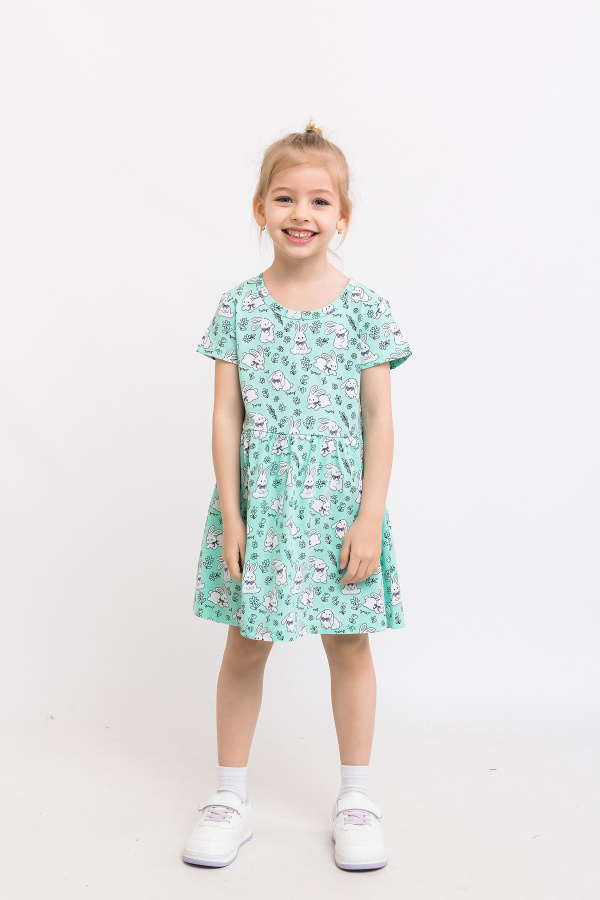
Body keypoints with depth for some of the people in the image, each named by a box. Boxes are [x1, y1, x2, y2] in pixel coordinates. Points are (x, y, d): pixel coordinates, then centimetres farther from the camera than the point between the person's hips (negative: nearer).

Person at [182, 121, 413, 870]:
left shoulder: (365, 308, -3)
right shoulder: (238, 307, -1)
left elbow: (379, 420, -3)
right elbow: (225, 415, -1)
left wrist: (370, 519, -8)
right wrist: (230, 513, -5)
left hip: (339, 504, 0)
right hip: (260, 501, 1)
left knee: (348, 643, 10)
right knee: (246, 646, 8)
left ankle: (355, 799, 26)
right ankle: (230, 796, 25)